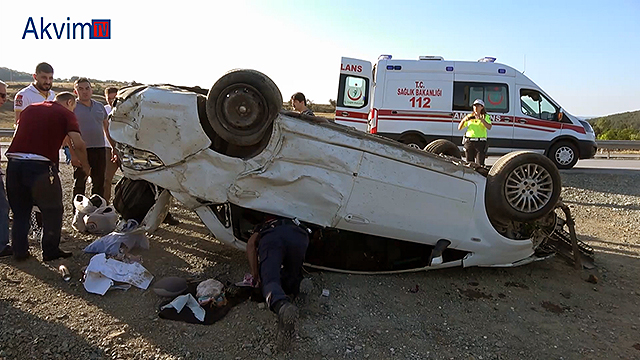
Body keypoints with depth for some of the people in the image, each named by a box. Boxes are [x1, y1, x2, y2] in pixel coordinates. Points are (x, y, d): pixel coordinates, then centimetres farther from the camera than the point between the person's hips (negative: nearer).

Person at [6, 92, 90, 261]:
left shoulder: (30, 108, 19)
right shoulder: (66, 114, 2)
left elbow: (18, 133, 24)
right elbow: (78, 144, -10)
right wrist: (85, 165, 4)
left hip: (14, 162, 6)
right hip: (40, 165, -6)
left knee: (20, 211, 20)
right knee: (52, 211, 12)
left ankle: (19, 251, 25)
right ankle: (50, 251, 17)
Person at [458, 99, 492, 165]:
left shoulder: (485, 117, 7)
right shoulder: (469, 116, 15)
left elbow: (489, 127, -12)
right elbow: (459, 128, 11)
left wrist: (481, 119, -23)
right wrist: (463, 120, -7)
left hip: (480, 142, -3)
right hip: (469, 141, 3)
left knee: (479, 163, -8)